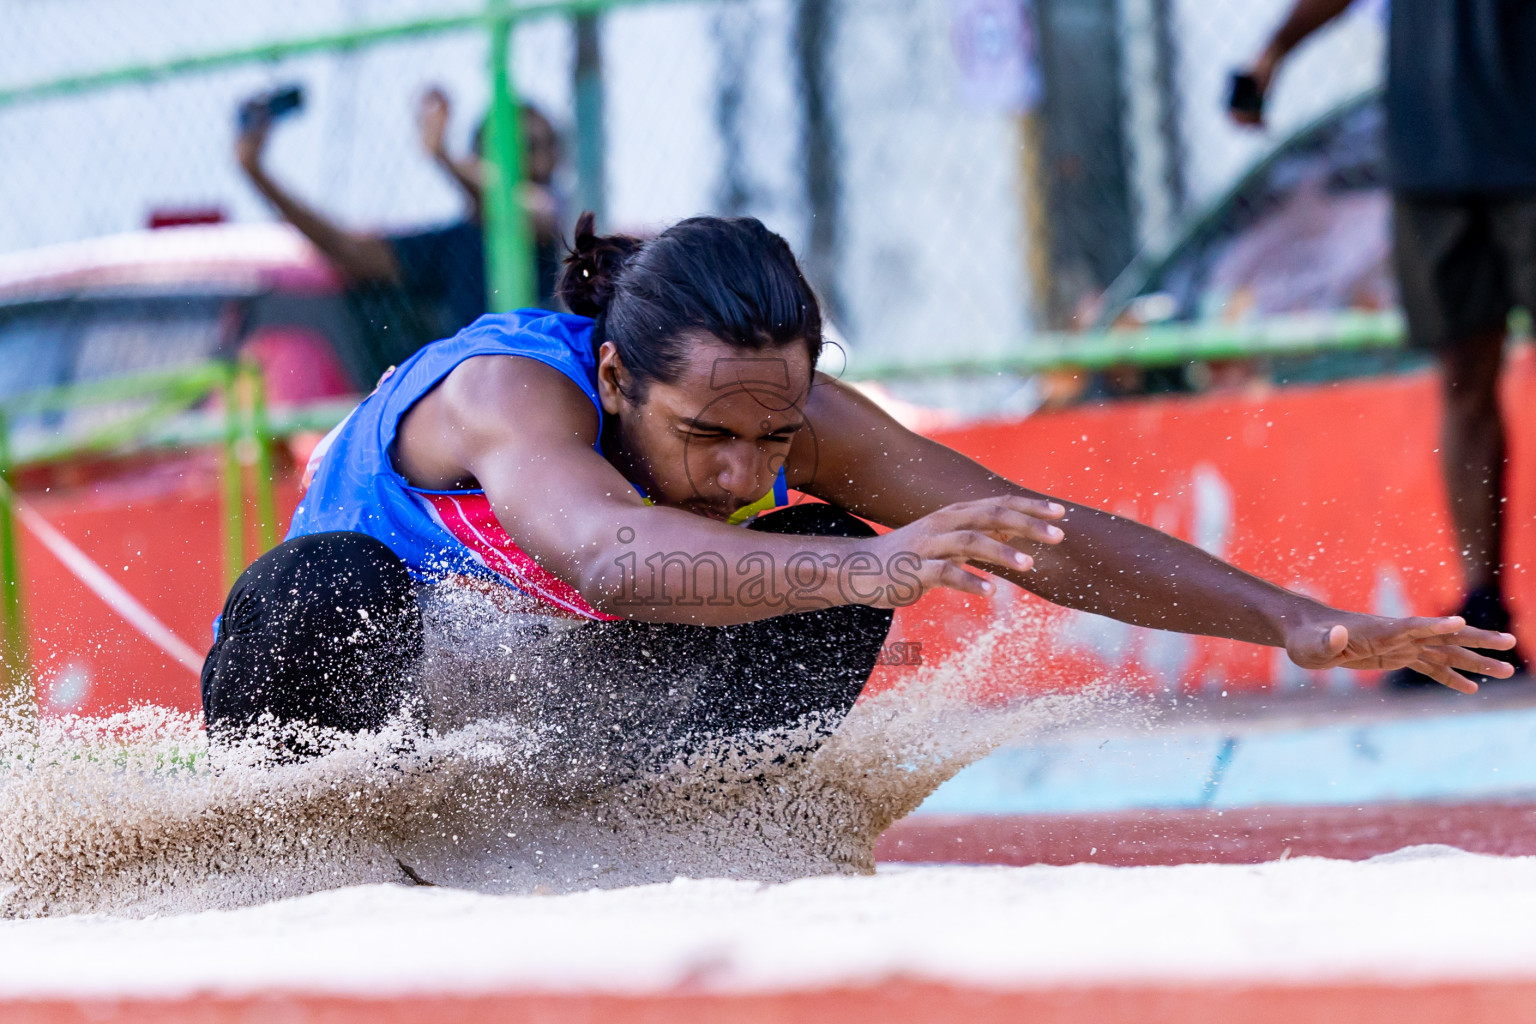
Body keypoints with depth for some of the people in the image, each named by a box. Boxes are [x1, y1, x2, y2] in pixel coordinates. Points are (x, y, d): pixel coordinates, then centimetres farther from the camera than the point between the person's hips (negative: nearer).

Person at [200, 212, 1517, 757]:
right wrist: (869, 562, -73)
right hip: (365, 687, -5)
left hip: (564, 690, 5)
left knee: (821, 594, -18)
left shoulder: (788, 412, -21)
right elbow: (609, 555, -59)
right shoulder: (513, 394, -38)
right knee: (329, 587, -40)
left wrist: (1294, 619, -26)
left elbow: (1030, 525, -18)